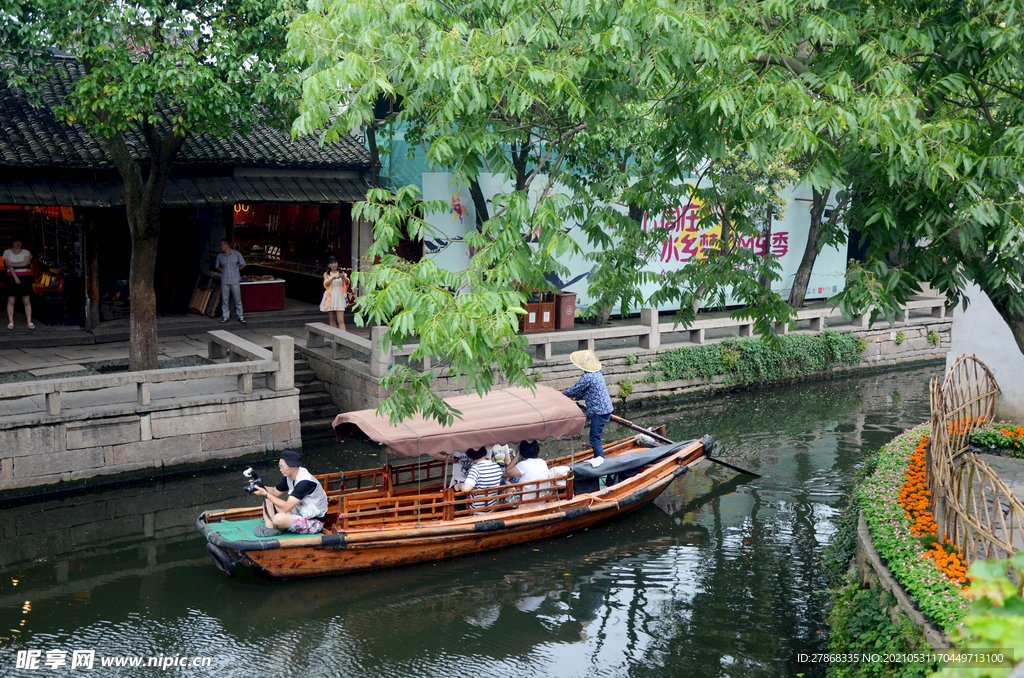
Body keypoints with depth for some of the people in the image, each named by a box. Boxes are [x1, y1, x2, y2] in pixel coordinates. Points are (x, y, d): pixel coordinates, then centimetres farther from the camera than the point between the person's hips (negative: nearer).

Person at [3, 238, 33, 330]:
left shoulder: (26, 252, 8)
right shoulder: (7, 252, 4)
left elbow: (25, 263, -8)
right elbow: (9, 266, -6)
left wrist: (12, 264, -9)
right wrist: (15, 277, -15)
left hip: (24, 277, 1)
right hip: (11, 277, -1)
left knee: (27, 301, -2)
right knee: (11, 301, -3)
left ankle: (29, 322, 0)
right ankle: (10, 322, 1)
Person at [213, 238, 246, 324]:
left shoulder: (236, 254, 0)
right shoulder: (220, 256, 6)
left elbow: (243, 264, 8)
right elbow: (217, 267, 18)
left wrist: (236, 271, 10)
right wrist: (224, 271, 7)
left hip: (235, 281, -2)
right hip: (224, 281, 2)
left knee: (238, 300, 2)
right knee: (224, 300, 4)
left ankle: (240, 317, 11)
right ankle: (225, 316, 14)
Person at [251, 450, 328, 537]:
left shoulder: (305, 482, -27)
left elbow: (286, 507, -29)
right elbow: (275, 491, 16)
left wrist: (265, 493, -24)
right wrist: (260, 487, -5)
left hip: (314, 522, -10)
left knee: (278, 519, -36)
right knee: (267, 500, 5)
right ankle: (269, 528, -13)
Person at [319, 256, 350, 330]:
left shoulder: (341, 273, 6)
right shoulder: (326, 274, 6)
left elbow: (348, 283, -7)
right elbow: (326, 284, -13)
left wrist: (343, 277, -28)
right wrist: (333, 278, -31)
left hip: (339, 298, -1)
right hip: (330, 298, 1)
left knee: (341, 320, -10)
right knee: (332, 319, 8)